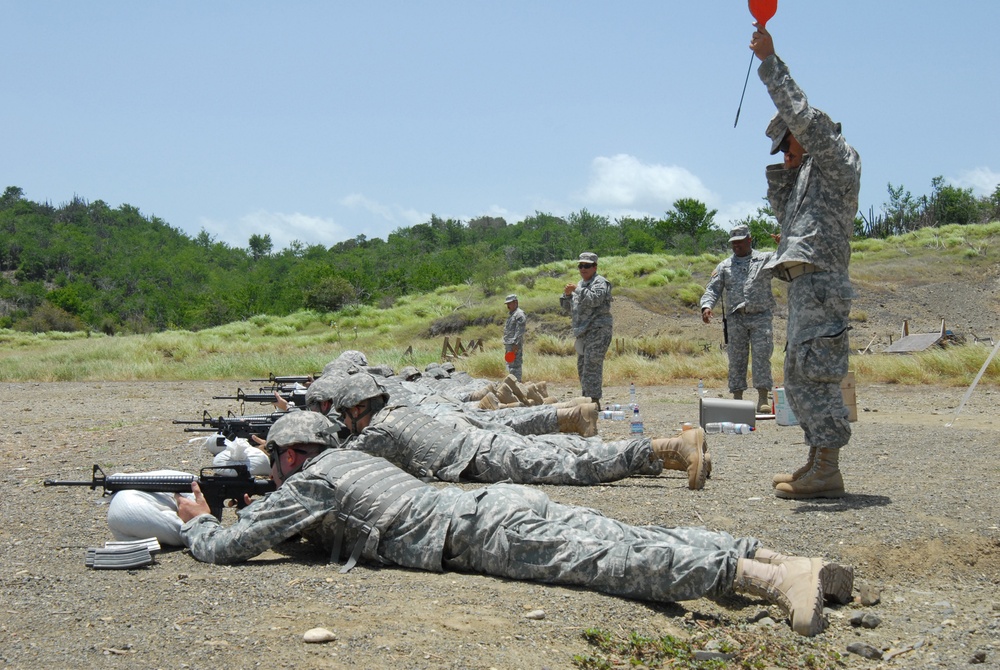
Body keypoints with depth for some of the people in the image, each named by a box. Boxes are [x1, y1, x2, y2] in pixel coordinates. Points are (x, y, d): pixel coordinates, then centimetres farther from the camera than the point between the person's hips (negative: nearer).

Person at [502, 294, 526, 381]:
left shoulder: (519, 314, -12)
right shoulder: (511, 314, 21)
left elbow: (519, 331, -19)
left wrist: (515, 344, -24)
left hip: (515, 345, -11)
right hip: (509, 344, 11)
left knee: (515, 365, -11)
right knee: (510, 366, 14)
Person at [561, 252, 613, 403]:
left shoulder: (600, 283, -5)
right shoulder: (581, 284, 21)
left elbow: (594, 300, -24)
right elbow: (569, 307, 22)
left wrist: (577, 290, -19)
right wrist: (567, 295, 3)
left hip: (598, 330, -9)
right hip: (583, 332, 9)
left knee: (592, 366, -15)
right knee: (582, 366, 14)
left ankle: (594, 400, -16)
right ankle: (586, 397, 24)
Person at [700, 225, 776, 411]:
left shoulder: (765, 259, 11)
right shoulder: (724, 266, 16)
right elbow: (712, 289, 9)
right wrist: (706, 306, -10)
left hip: (761, 317, -2)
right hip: (735, 318, 2)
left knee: (762, 356, -9)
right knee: (736, 359, 3)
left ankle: (763, 399, -9)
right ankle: (737, 399, 8)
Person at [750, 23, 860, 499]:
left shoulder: (838, 159, -1)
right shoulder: (812, 175, 27)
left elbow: (800, 114, -13)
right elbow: (784, 212, 31)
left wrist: (769, 60, -11)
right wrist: (782, 171, 20)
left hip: (817, 282, -11)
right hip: (805, 285, 11)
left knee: (815, 374, -13)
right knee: (800, 377, 12)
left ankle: (826, 474, -14)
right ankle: (818, 463, 16)